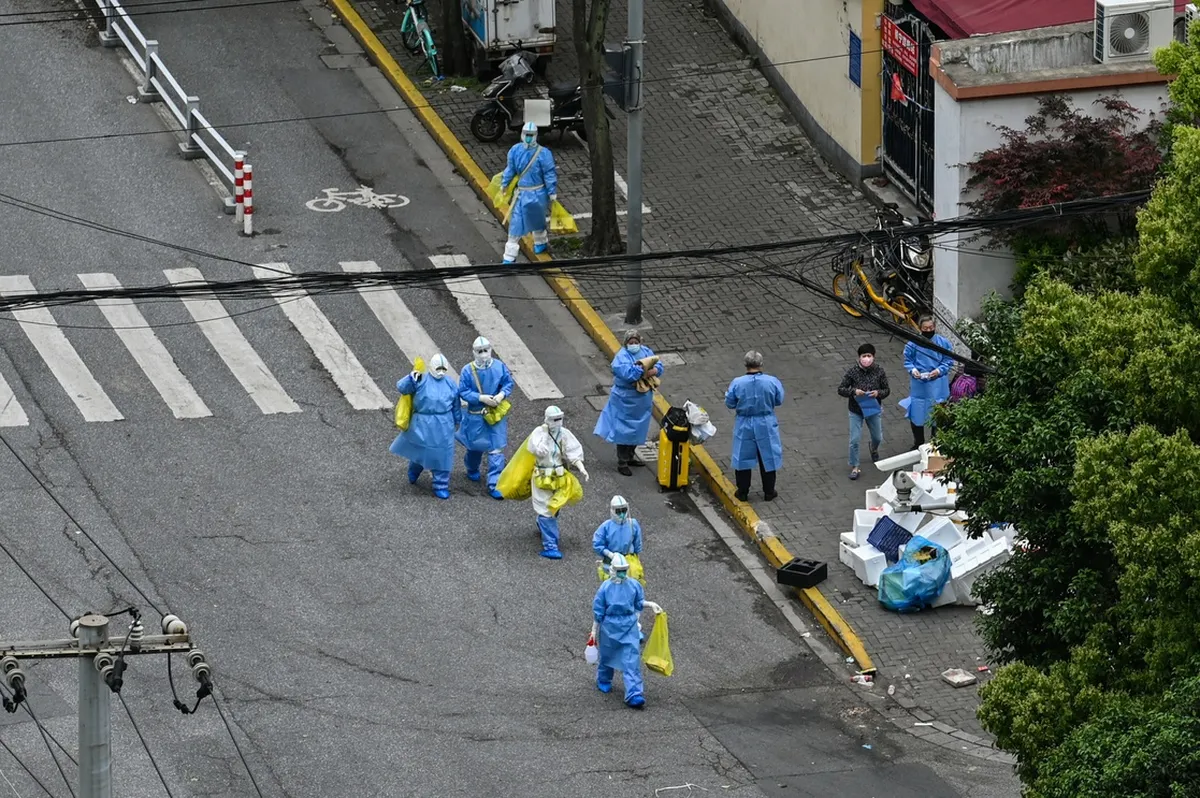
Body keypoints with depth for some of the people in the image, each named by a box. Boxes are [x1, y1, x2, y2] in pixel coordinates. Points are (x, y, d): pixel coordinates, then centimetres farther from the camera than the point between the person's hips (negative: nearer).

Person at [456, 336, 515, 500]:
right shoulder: (468, 370, -13)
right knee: (475, 446, 19)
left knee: (496, 449, -4)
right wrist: (481, 398, -23)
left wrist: (502, 394, -19)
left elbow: (508, 383, 2)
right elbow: (463, 392, -11)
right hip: (476, 415, 0)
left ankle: (494, 484, 0)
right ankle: (472, 469, 50)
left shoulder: (499, 367, -8)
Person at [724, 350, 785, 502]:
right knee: (768, 458, 17)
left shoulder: (737, 383, -18)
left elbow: (729, 403, -6)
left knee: (743, 458, 16)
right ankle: (769, 492, 27)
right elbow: (779, 400, -2)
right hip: (766, 426, 0)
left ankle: (742, 492, 24)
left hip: (744, 426, 0)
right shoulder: (772, 382, -17)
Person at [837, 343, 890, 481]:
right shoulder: (852, 371, -16)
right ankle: (854, 468, 10)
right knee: (854, 440, -4)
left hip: (873, 409, 2)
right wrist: (854, 391, -28)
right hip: (856, 411, -2)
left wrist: (878, 393, -25)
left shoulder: (879, 371, -11)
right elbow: (840, 389, -10)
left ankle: (874, 449, 55)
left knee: (878, 437, 19)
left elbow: (887, 390, -2)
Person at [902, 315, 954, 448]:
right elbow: (907, 361, 1)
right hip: (919, 386, 0)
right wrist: (913, 370, -18)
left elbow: (948, 361, -1)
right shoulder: (913, 344, -8)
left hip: (937, 386, 0)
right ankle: (918, 443, 27)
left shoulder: (943, 343, -7)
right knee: (916, 415, 7)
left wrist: (939, 370, -17)